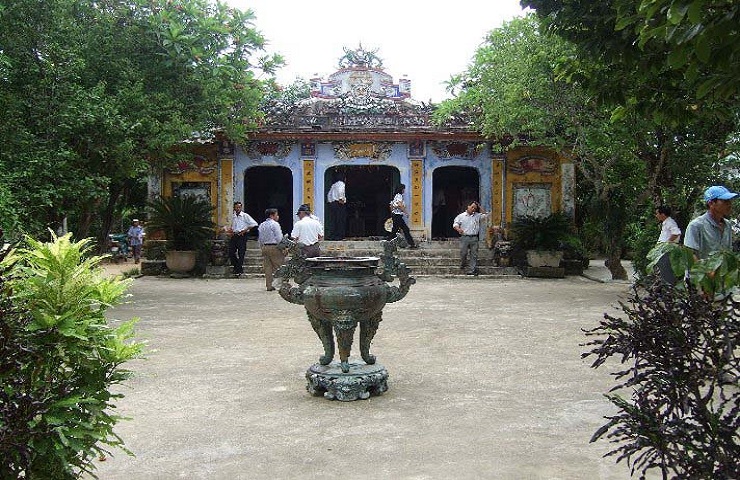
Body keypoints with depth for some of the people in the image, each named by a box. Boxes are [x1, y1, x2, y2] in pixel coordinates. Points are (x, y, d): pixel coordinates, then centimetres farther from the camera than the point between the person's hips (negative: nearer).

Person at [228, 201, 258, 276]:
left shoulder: (245, 216, -4)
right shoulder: (233, 216, 12)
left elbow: (254, 224, -8)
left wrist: (245, 230, -10)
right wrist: (231, 230, 8)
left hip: (242, 236, -5)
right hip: (234, 235, 5)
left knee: (241, 253, -3)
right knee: (231, 252, 3)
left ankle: (239, 270, 5)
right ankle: (236, 266, 23)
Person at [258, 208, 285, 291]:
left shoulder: (261, 225, 14)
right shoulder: (275, 224, -8)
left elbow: (259, 239, 17)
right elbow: (279, 238, -13)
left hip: (264, 247, 7)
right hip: (274, 247, -7)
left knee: (267, 267, 7)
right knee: (278, 266, 1)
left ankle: (269, 285, 8)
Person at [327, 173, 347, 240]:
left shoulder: (333, 185, 20)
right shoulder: (341, 184, -3)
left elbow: (329, 194, 19)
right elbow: (340, 190, -23)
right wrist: (341, 199, -19)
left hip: (332, 203, 7)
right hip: (340, 204, -7)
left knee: (332, 220, 7)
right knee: (340, 220, -4)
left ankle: (332, 235, 5)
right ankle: (339, 235, -6)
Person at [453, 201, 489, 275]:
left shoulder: (477, 216, 16)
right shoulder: (461, 216, 7)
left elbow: (486, 215, 14)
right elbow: (455, 224, -1)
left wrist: (480, 208, 11)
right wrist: (458, 229, -22)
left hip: (474, 238, 2)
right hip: (464, 237, -2)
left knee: (474, 254, -1)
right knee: (463, 253, -3)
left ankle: (473, 269, 0)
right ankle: (463, 265, 23)